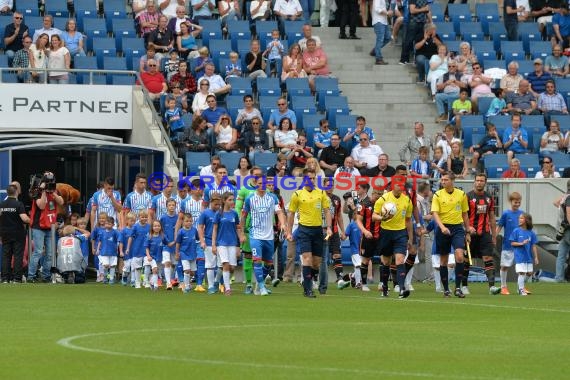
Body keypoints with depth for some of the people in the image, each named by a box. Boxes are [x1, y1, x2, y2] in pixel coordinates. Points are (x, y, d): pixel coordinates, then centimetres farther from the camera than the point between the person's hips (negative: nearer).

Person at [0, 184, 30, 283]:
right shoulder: (18, 204, -13)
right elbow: (24, 218, -22)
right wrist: (29, 220, 1)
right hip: (18, 234, -4)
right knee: (18, 256, 0)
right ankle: (17, 278, -3)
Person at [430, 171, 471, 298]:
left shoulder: (461, 194, 5)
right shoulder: (438, 195, -1)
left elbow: (465, 214, 13)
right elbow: (435, 213, -10)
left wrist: (468, 232, 13)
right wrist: (442, 227, -27)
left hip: (458, 228, 0)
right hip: (443, 229, 0)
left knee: (459, 256, -18)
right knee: (443, 260, 5)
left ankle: (458, 287, -11)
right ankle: (446, 289, 15)